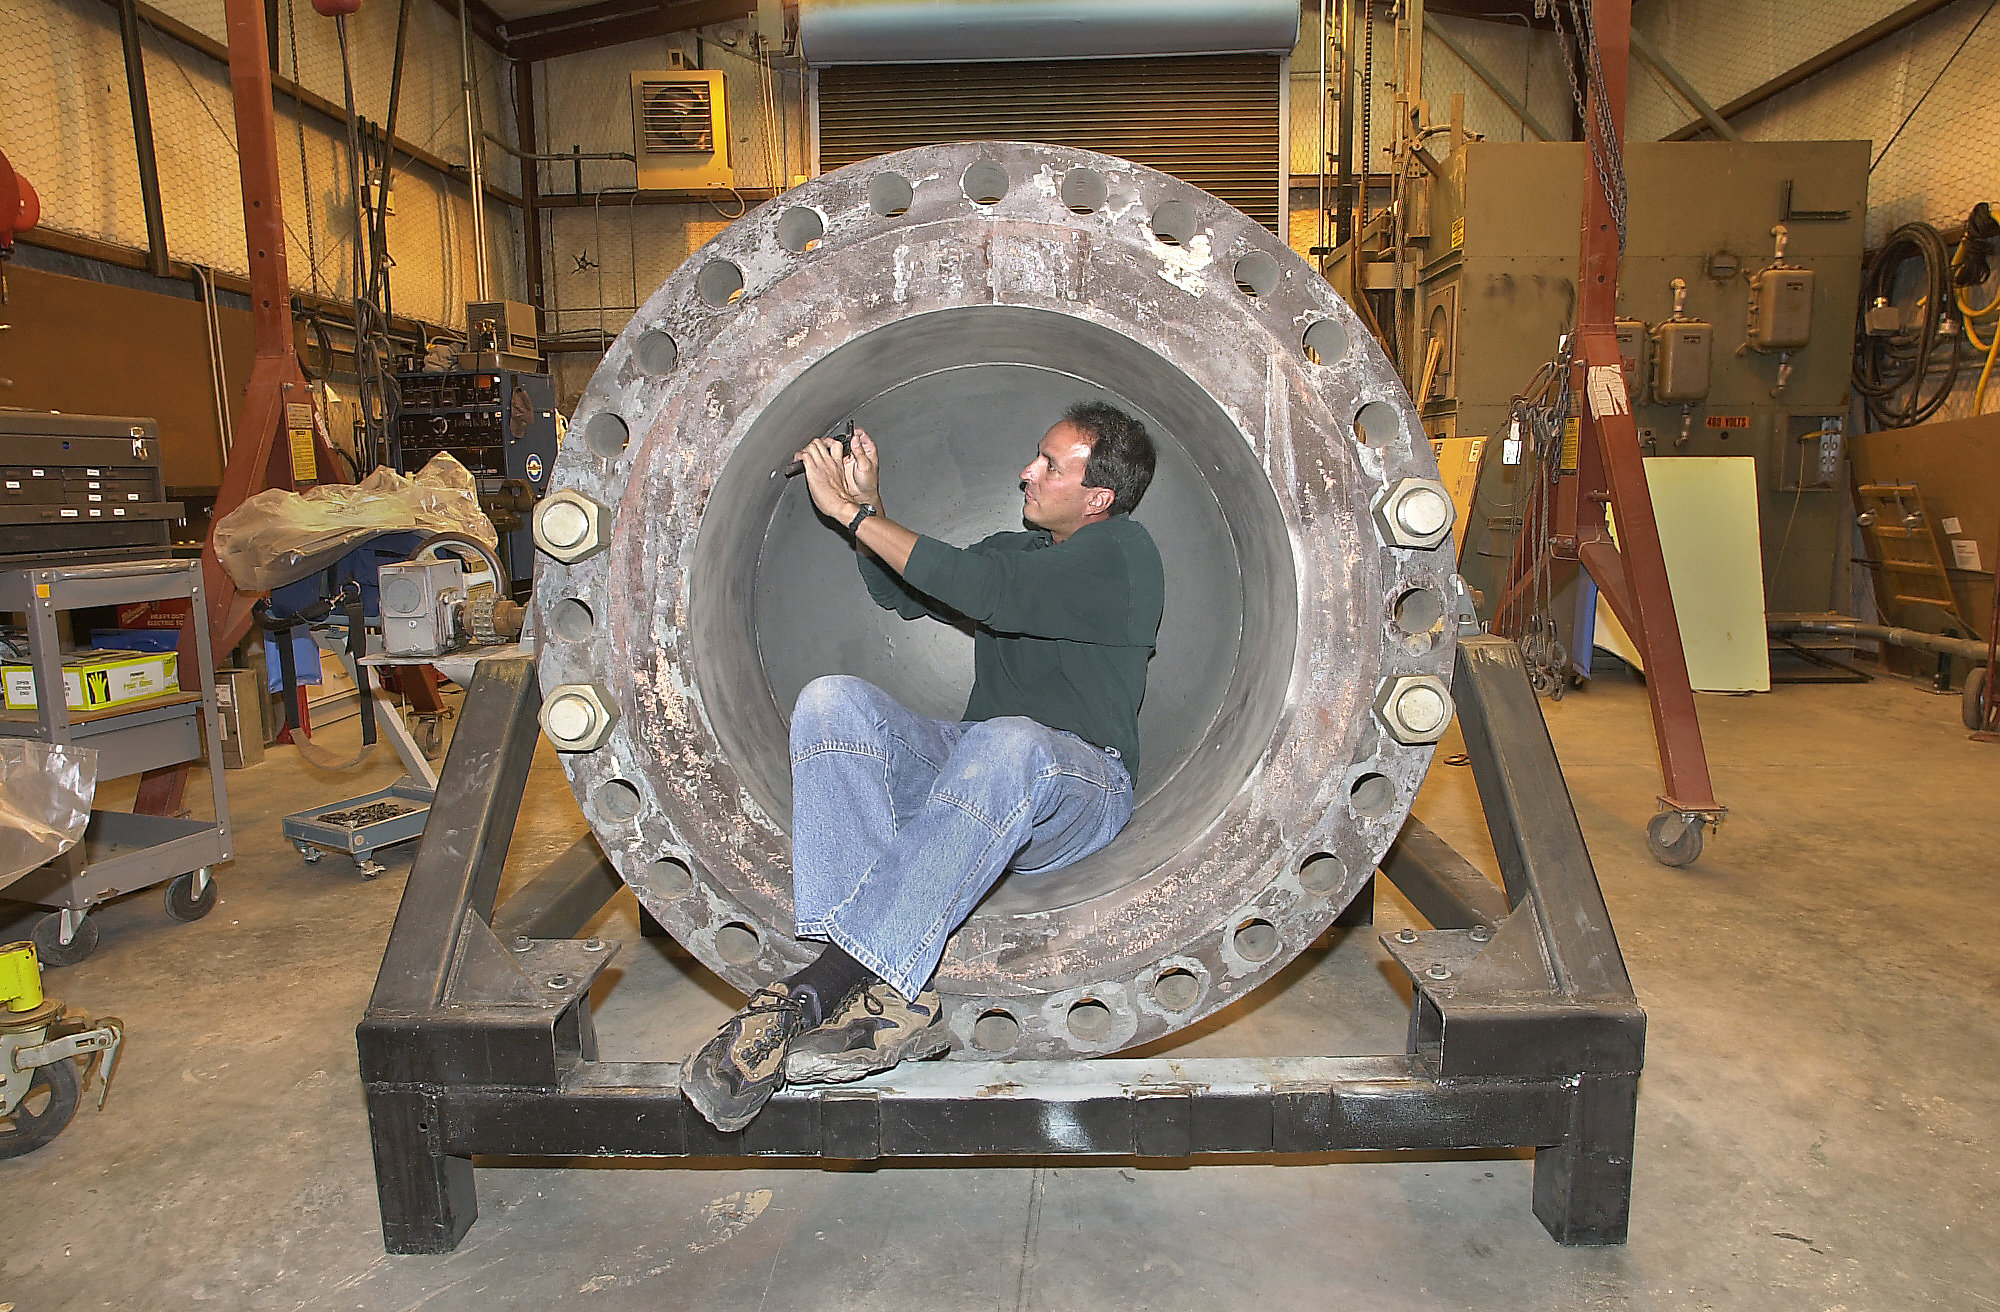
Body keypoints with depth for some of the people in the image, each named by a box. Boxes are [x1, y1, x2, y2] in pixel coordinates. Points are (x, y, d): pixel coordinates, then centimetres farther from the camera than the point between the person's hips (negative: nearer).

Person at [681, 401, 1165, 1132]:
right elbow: (902, 594, 31)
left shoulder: (1121, 553, -5)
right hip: (969, 765, 7)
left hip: (1080, 787, -7)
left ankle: (817, 989, -44)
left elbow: (982, 589, -18)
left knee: (1011, 743, -42)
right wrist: (869, 507, 12)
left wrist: (851, 511, -11)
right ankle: (889, 999, -38)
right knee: (832, 701, -20)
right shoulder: (1016, 549, 22)